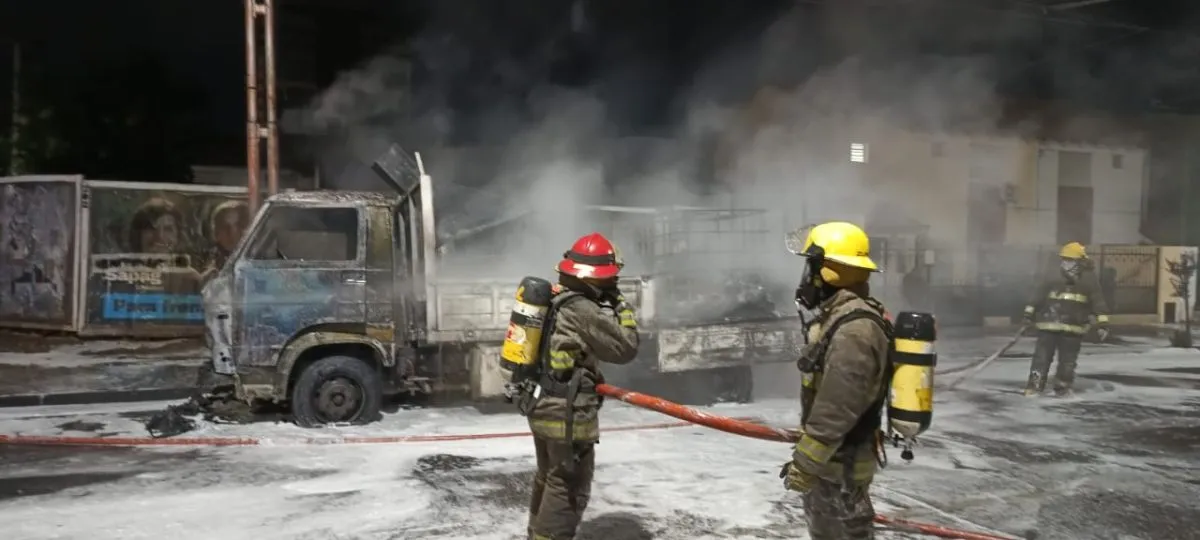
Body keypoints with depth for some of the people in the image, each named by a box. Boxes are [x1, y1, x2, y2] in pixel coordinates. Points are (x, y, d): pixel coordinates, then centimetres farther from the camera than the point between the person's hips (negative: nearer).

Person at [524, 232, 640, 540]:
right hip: (568, 415, -10)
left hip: (543, 408, 10)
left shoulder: (552, 301, 8)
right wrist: (621, 305, -5)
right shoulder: (582, 310, -21)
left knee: (548, 480, 24)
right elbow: (625, 348, -14)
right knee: (569, 489, 0)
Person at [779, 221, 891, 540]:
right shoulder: (842, 315, 7)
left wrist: (804, 464, -22)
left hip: (842, 462, -10)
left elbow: (835, 411, -29)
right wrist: (807, 445, 23)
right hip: (833, 454, 10)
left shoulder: (852, 330, -28)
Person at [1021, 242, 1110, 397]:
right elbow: (1037, 295, 6)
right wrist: (1029, 313, 5)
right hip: (1048, 326, 0)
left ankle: (1062, 387, 19)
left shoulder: (1088, 281, 1)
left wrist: (1102, 323, -5)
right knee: (1042, 357, 0)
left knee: (1068, 361, 8)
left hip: (1073, 329, 0)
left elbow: (1098, 302, 1)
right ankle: (1034, 385, 4)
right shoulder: (1053, 278, 1)